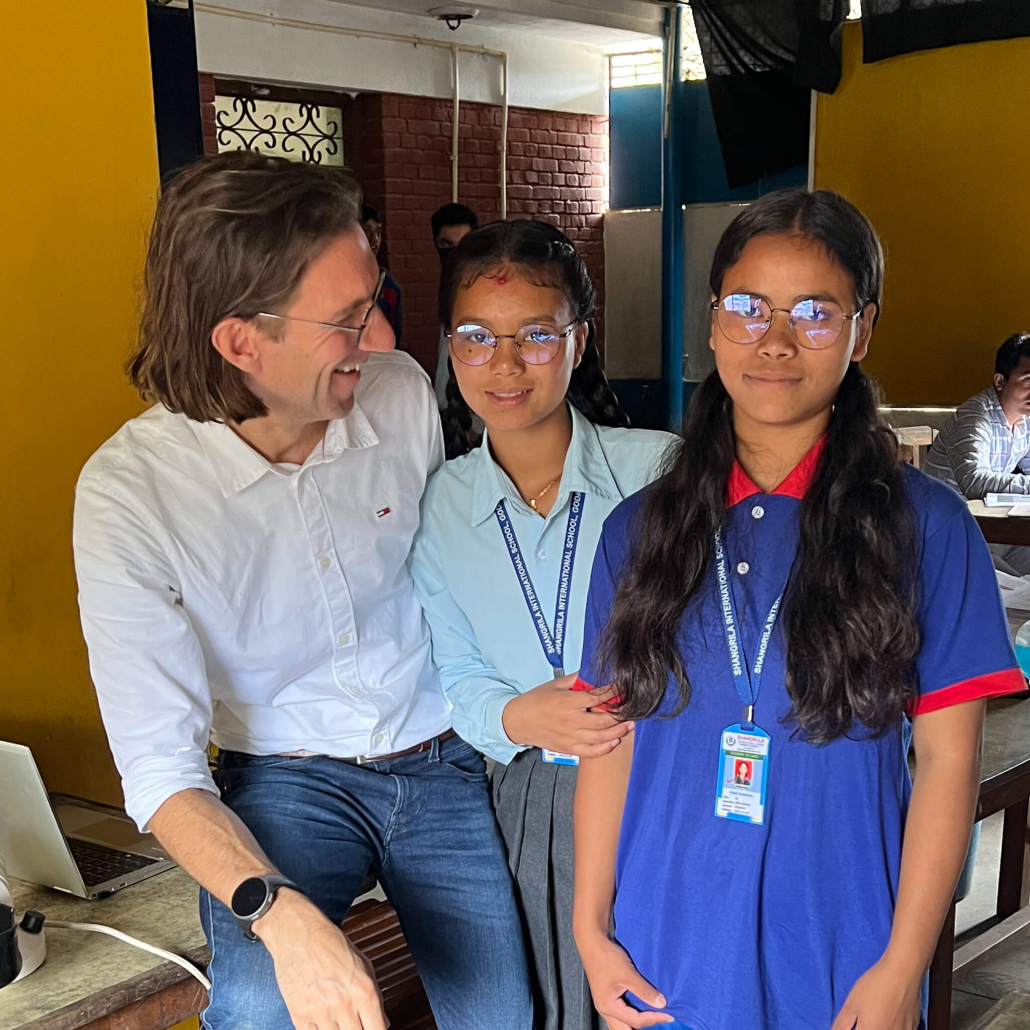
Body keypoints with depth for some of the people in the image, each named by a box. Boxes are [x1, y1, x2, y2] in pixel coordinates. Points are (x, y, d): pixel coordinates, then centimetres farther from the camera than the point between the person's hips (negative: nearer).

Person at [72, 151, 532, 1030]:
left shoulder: (404, 393, -9)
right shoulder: (126, 492, -19)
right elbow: (159, 767, -19)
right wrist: (279, 912, -34)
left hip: (442, 759, 3)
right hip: (284, 779, -2)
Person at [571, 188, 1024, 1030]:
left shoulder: (926, 525, -6)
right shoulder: (637, 529, 1)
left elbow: (948, 758, -6)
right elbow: (612, 744, 3)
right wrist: (591, 930, 0)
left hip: (840, 962, -2)